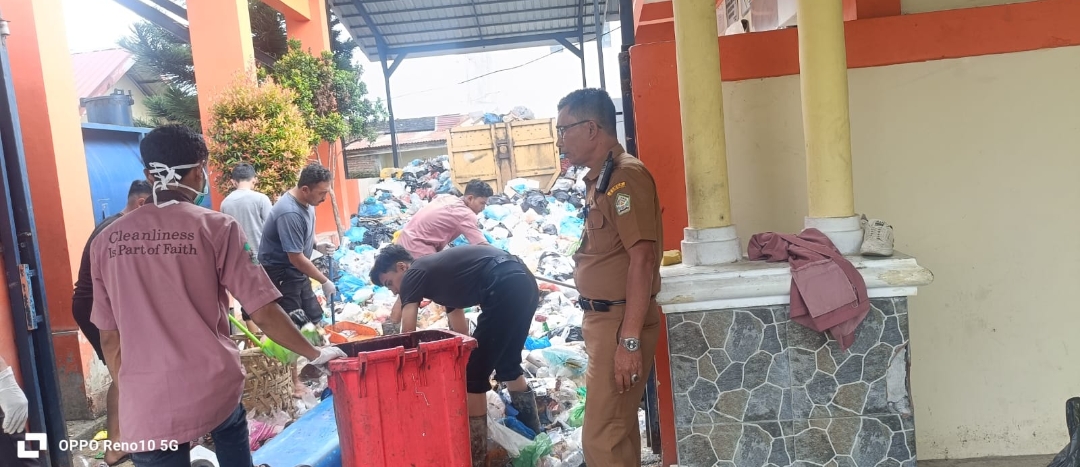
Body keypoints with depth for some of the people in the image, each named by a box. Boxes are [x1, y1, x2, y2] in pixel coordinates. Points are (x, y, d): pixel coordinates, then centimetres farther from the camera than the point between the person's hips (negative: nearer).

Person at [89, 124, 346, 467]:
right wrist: (315, 354, 3)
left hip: (146, 406, 1)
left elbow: (109, 336, 7)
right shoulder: (216, 227, -8)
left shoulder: (107, 240, 2)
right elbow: (264, 313, -10)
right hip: (214, 388, -1)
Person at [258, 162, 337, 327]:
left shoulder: (306, 201, -2)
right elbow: (297, 258, -26)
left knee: (315, 319, 14)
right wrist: (324, 281, -16)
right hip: (280, 275, -9)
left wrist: (317, 245, -3)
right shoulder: (290, 213, -31)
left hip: (296, 272, 9)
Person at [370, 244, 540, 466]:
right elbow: (459, 329, 35)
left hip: (505, 288, -10)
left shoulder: (414, 275, 6)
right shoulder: (439, 271, 30)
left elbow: (407, 335, 3)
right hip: (525, 283, 10)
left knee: (473, 374, 2)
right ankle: (533, 436, 42)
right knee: (507, 364, 27)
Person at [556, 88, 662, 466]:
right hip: (602, 318, 10)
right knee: (618, 426, 19)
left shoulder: (625, 176, -17)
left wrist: (629, 339, -24)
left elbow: (642, 259, -23)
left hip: (620, 321, -9)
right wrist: (596, 322, 16)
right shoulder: (599, 178, 13)